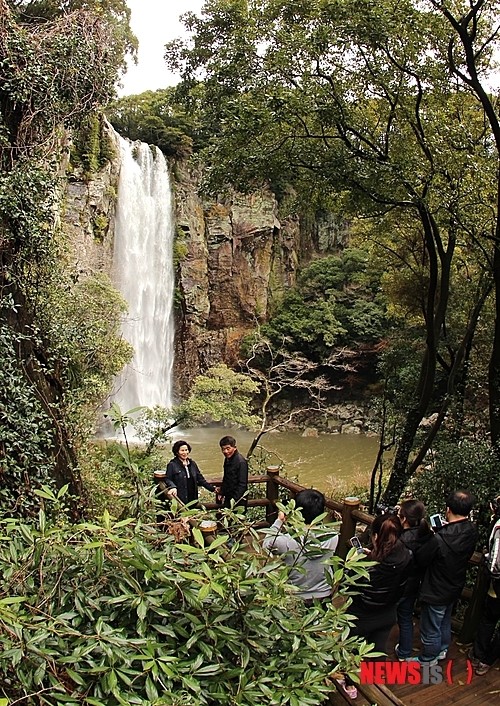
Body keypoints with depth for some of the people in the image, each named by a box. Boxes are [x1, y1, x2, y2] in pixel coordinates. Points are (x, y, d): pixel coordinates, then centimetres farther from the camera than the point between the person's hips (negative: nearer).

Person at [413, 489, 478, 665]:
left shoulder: (440, 539, -38)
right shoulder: (472, 532, -17)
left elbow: (421, 560, -22)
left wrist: (436, 533, -10)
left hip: (436, 592, -7)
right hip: (455, 588, 7)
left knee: (430, 629, 18)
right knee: (445, 622, 31)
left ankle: (428, 660, 40)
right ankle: (442, 650, 53)